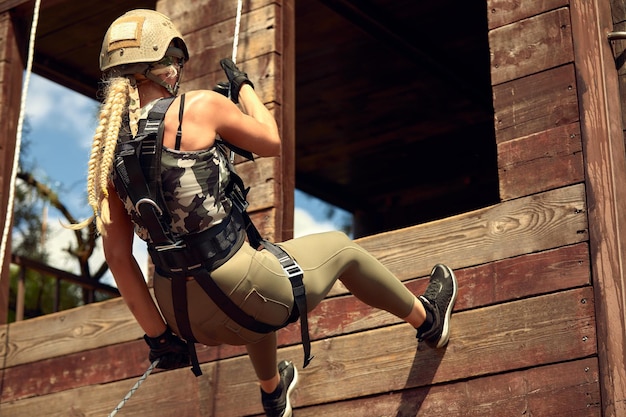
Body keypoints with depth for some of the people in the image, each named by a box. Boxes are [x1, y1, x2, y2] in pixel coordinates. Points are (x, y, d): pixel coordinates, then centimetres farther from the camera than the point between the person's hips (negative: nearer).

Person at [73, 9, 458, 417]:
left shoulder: (107, 152, 0)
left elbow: (118, 256, 1)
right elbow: (272, 141, 0)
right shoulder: (198, 107, -17)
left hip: (187, 317, 6)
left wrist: (157, 333, 9)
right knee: (340, 247, 23)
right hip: (240, 297, -6)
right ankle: (427, 319, 50)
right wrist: (244, 87, 17)